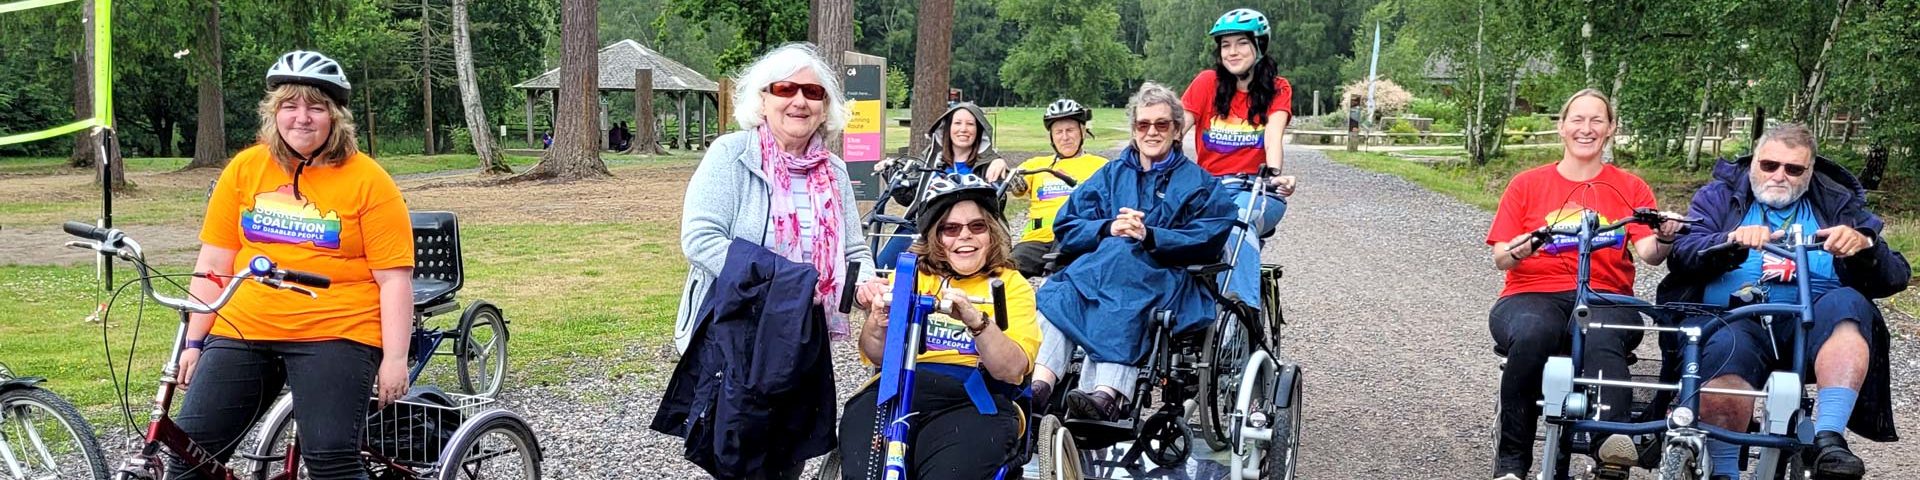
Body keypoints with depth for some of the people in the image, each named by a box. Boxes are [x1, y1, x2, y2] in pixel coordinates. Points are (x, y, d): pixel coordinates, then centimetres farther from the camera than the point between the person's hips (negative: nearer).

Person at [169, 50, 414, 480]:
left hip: (334, 336, -4)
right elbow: (213, 263, 9)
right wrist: (194, 342, 7)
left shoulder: (369, 182, -4)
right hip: (242, 332, 4)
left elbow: (394, 278, -6)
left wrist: (395, 358, -12)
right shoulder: (245, 169, 6)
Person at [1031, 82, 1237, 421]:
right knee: (1062, 291, -31)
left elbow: (1207, 240, -1)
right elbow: (1066, 227, 12)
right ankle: (1039, 384, -52)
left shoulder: (1199, 183, 17)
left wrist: (1149, 235, -15)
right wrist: (1109, 228, -8)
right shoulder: (1111, 174, 25)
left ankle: (1107, 396, -56)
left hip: (1168, 279, -3)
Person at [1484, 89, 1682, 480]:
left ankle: (1612, 435, -55)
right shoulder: (1527, 184, 15)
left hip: (1606, 297, 1)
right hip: (1532, 295, 0)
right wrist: (1517, 252, -16)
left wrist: (1664, 240, -24)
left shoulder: (1631, 189, 15)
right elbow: (1501, 260, 8)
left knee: (1602, 334, -37)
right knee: (1533, 333, -36)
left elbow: (1648, 252, 0)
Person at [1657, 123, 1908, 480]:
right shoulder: (1720, 196, 18)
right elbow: (1681, 255, 1)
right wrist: (1732, 242, -19)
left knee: (1846, 303, -31)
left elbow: (1895, 277, 10)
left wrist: (1864, 246, -13)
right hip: (1737, 319, -1)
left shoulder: (1838, 204, 20)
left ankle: (1829, 439, -39)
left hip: (1815, 324, 2)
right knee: (1726, 350, -36)